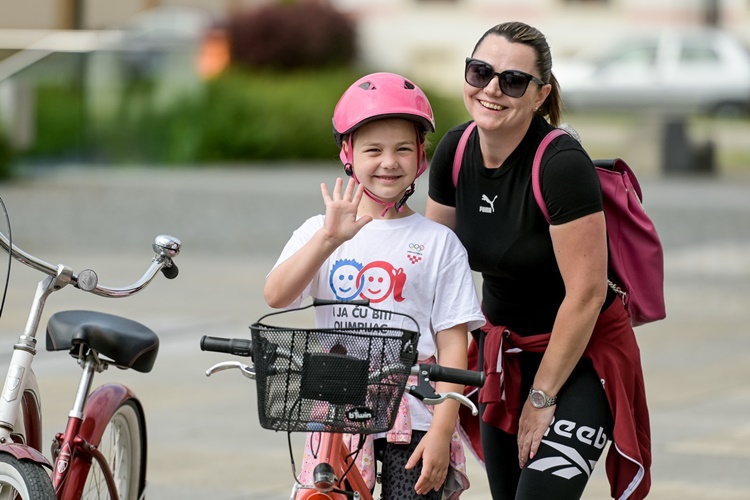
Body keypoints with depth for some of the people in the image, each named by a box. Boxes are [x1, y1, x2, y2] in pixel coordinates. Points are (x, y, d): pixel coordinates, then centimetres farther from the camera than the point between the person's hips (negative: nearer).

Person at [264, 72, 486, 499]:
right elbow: (276, 296, -11)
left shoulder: (438, 243, 2)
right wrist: (329, 238, -24)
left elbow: (453, 344, -1)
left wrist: (441, 431, -10)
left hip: (414, 418, -2)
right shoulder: (319, 232, 7)